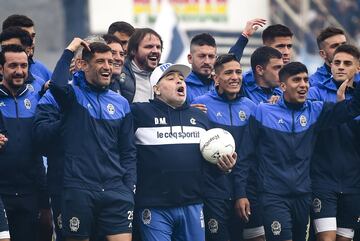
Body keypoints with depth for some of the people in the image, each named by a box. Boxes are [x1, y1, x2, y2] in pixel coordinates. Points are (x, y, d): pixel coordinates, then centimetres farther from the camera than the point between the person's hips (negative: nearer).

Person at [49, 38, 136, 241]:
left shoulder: (121, 104, 13)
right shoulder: (73, 96, 2)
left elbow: (128, 153, 15)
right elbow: (57, 84, -23)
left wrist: (130, 190, 5)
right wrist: (70, 51, -10)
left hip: (115, 191, 3)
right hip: (78, 190, -3)